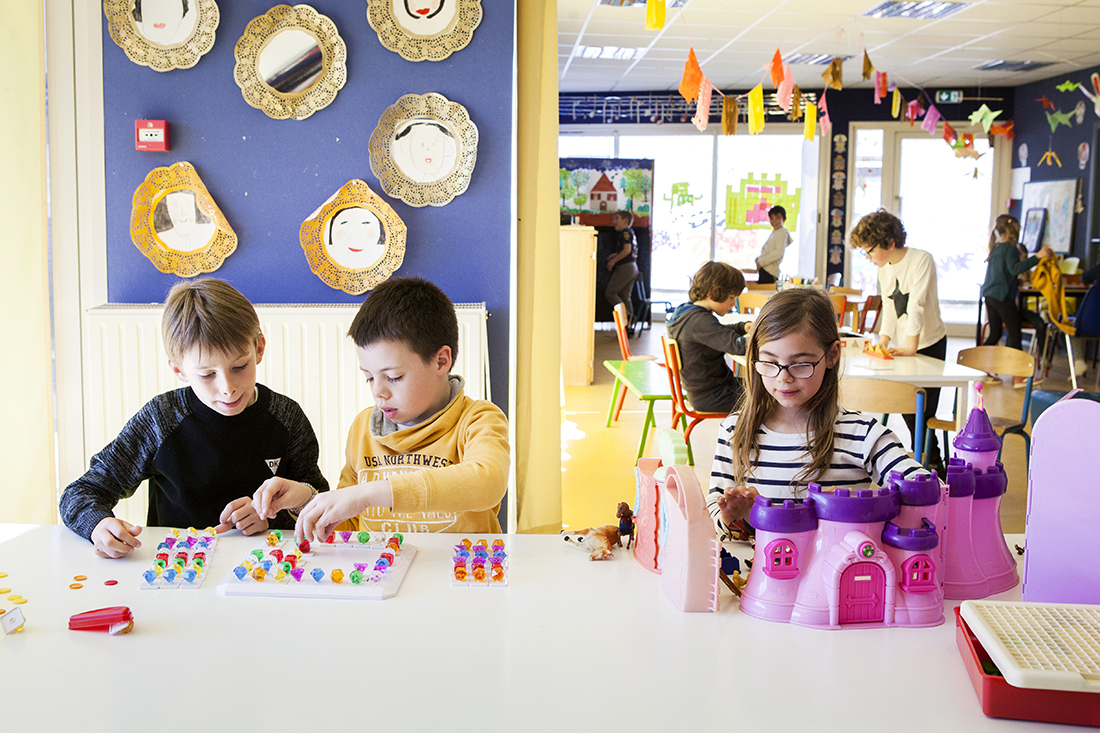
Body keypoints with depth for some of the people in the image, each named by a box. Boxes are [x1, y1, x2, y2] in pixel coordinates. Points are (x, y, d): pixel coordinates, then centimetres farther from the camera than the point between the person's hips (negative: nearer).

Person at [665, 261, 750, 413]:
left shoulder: (686, 313, 7)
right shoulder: (700, 321, -24)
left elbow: (718, 332, 26)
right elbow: (738, 345, -33)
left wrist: (743, 327, 8)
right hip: (710, 398, -10)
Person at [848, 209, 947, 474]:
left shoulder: (922, 260, -16)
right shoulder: (884, 268, 7)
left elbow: (917, 306, -22)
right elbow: (889, 308, 8)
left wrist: (911, 348, -26)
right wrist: (882, 343, -4)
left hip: (929, 344, -7)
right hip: (901, 346, 7)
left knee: (922, 412, -8)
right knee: (906, 408, 5)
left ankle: (933, 465, 7)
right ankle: (930, 461, 19)